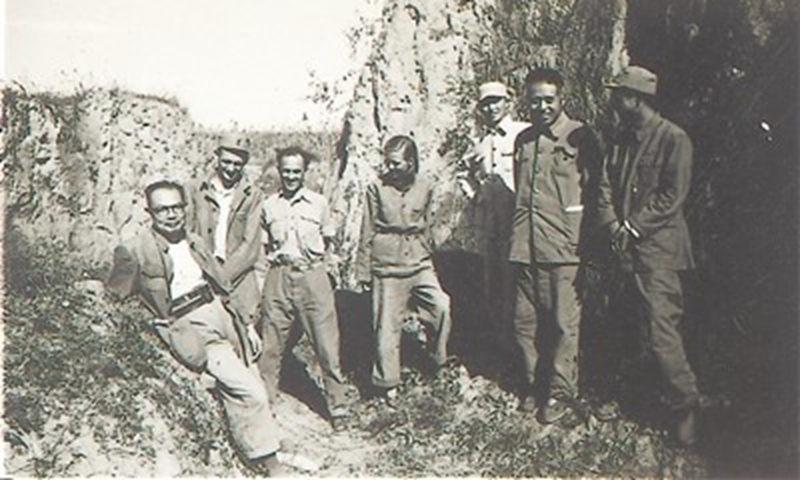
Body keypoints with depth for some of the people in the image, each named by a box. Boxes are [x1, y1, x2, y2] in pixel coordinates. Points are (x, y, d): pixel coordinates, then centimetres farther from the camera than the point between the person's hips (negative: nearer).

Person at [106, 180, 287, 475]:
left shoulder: (196, 244, 19)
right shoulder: (135, 252, 0)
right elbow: (112, 297, 2)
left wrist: (245, 324, 19)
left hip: (222, 315, 7)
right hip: (189, 329, -7)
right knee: (250, 392, -16)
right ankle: (270, 464, -4)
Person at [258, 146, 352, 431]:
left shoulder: (318, 203, 5)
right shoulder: (269, 206, 9)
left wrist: (311, 259, 7)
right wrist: (275, 258, 4)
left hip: (312, 274, -1)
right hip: (278, 276, 1)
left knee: (327, 343, -2)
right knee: (271, 343, 4)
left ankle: (338, 407, 7)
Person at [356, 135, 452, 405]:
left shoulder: (425, 187, 4)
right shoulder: (377, 188, -4)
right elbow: (367, 234, 2)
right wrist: (363, 272, 4)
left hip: (419, 264, 2)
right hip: (387, 267, -2)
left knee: (442, 307, -16)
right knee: (387, 327, 2)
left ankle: (438, 360, 9)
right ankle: (388, 383, 18)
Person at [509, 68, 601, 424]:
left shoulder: (580, 137, -2)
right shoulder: (523, 140, 15)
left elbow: (594, 191, -2)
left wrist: (586, 241, -6)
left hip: (564, 246, -5)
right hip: (525, 246, 5)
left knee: (564, 323, 0)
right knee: (526, 321, 8)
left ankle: (561, 393, 12)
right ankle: (534, 385, 24)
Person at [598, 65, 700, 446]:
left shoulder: (674, 138, -7)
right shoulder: (622, 138, 15)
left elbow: (672, 196, -11)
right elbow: (607, 185, 11)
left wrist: (635, 227, -13)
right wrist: (614, 225, -5)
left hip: (658, 246, -7)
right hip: (627, 246, 7)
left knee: (660, 329, -12)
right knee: (646, 324, 10)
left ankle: (686, 405, 0)